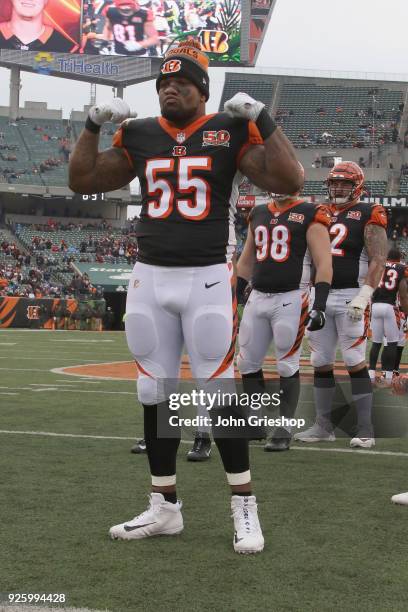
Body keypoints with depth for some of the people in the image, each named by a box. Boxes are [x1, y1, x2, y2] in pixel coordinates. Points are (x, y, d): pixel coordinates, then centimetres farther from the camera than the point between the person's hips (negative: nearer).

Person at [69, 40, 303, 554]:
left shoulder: (229, 133, -2)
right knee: (155, 395, 8)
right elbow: (82, 181, 12)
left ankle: (244, 505, 9)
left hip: (207, 280, -4)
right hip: (149, 279, 4)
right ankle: (164, 507, 19)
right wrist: (93, 123, 2)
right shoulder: (139, 136, 9)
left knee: (218, 394, -4)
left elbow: (289, 181, -12)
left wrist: (259, 117, -15)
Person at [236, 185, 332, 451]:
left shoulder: (310, 216, -4)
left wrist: (319, 306, -18)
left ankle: (284, 429, 7)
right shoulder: (258, 214, 14)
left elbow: (324, 264, -10)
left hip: (291, 298, -6)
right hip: (258, 297, 6)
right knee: (248, 363, 7)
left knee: (287, 366, -2)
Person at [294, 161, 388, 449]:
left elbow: (378, 260, -11)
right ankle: (324, 426, 17)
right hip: (320, 296, 6)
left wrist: (364, 296, -20)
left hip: (350, 297, -6)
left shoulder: (368, 215, -3)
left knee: (356, 363, -6)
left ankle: (365, 429, 0)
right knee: (321, 363, 8)